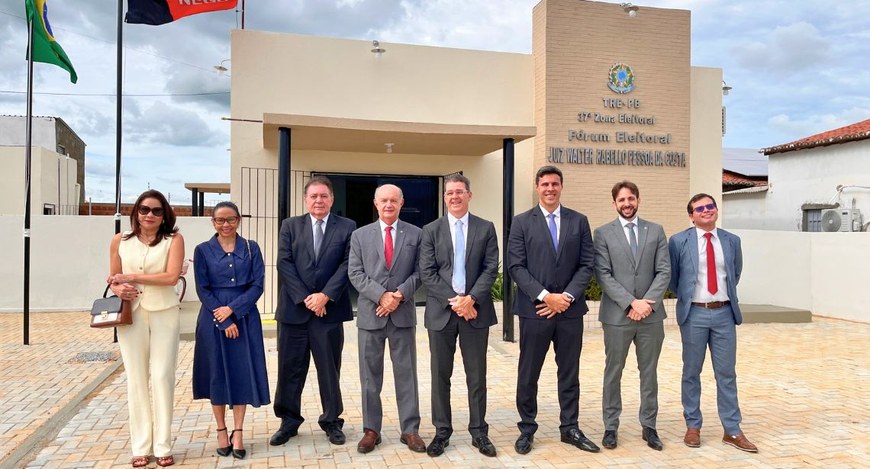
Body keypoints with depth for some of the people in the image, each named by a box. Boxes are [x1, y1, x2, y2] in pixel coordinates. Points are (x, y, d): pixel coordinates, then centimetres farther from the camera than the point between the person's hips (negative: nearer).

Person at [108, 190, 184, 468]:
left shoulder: (173, 239, -2)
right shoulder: (120, 241, 7)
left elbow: (171, 277, -13)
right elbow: (113, 278, 15)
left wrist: (131, 277, -10)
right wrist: (119, 288, -7)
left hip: (164, 314, -2)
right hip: (131, 314, 3)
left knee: (162, 377, -1)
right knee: (136, 379, 7)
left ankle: (163, 446, 10)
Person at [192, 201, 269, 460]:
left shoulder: (251, 248, 3)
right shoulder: (203, 250, 1)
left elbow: (257, 285, -2)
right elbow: (203, 290, -3)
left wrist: (232, 309, -13)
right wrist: (224, 321, -11)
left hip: (245, 318, 1)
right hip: (214, 319, 0)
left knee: (242, 372, 2)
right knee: (217, 373, 6)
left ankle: (237, 432, 13)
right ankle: (222, 431, 20)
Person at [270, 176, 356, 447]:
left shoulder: (347, 227, 4)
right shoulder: (290, 225, 7)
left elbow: (347, 265, -4)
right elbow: (284, 263, -1)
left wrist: (325, 296, -14)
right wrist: (304, 297, -11)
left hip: (329, 308, -1)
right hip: (294, 308, 1)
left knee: (330, 368, 8)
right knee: (290, 368, 8)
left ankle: (332, 421, 23)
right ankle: (289, 421, 23)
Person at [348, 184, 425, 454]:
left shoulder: (415, 234, 5)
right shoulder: (360, 235, 6)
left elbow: (419, 272, 1)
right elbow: (355, 273, -2)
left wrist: (400, 294, -14)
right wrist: (381, 295, -14)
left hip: (403, 313, 0)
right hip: (370, 313, 1)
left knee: (406, 373, 6)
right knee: (370, 375, 8)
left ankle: (410, 430, 16)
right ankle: (371, 430, 19)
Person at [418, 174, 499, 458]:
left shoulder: (486, 228, 5)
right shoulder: (431, 230, 4)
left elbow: (491, 268, -2)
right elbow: (426, 273, -3)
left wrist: (471, 298, -15)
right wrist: (453, 300, -13)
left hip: (475, 310, 0)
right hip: (441, 311, 0)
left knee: (477, 376, 8)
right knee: (440, 376, 8)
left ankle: (479, 432, 20)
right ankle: (442, 432, 21)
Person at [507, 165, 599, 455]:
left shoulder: (579, 221, 7)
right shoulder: (522, 222, 1)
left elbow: (587, 264, 3)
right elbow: (516, 266, -6)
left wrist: (567, 296, -10)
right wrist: (545, 296, -14)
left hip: (570, 309, 2)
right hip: (534, 309, -2)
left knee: (569, 373, 12)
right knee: (528, 374, 6)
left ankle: (569, 428, 25)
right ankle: (527, 429, 21)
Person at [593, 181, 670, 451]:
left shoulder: (656, 231, 7)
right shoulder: (603, 233, 0)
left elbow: (664, 271, 1)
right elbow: (603, 275, -8)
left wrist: (646, 303, -12)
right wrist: (631, 302, -16)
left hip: (651, 315, 2)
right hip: (616, 315, -2)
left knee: (649, 373, 11)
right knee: (613, 373, 8)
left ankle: (649, 427, 24)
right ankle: (610, 427, 19)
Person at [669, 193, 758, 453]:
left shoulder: (732, 241, 6)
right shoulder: (679, 241, -4)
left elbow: (735, 274, 20)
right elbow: (672, 277, 6)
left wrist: (726, 295, 16)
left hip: (724, 313, 3)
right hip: (694, 314, -2)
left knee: (727, 373, 7)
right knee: (692, 372, 8)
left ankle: (732, 431, 17)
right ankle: (693, 426, 20)